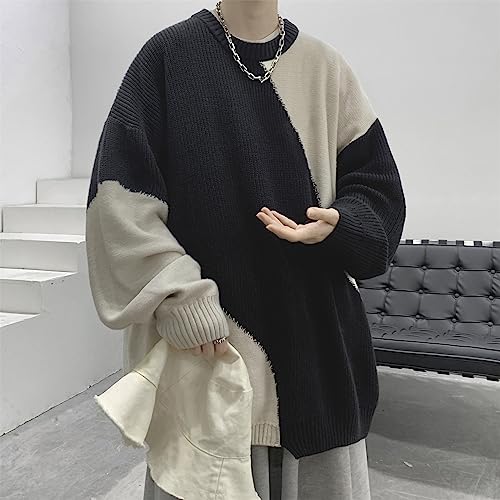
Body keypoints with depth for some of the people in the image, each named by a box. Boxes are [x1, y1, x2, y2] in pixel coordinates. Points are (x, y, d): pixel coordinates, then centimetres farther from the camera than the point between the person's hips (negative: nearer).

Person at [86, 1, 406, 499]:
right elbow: (120, 192, -6)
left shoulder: (325, 66, 7)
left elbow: (376, 185, 8)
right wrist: (179, 295, -15)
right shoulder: (168, 55, 0)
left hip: (315, 337, 3)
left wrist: (338, 226, -13)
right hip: (200, 342, -2)